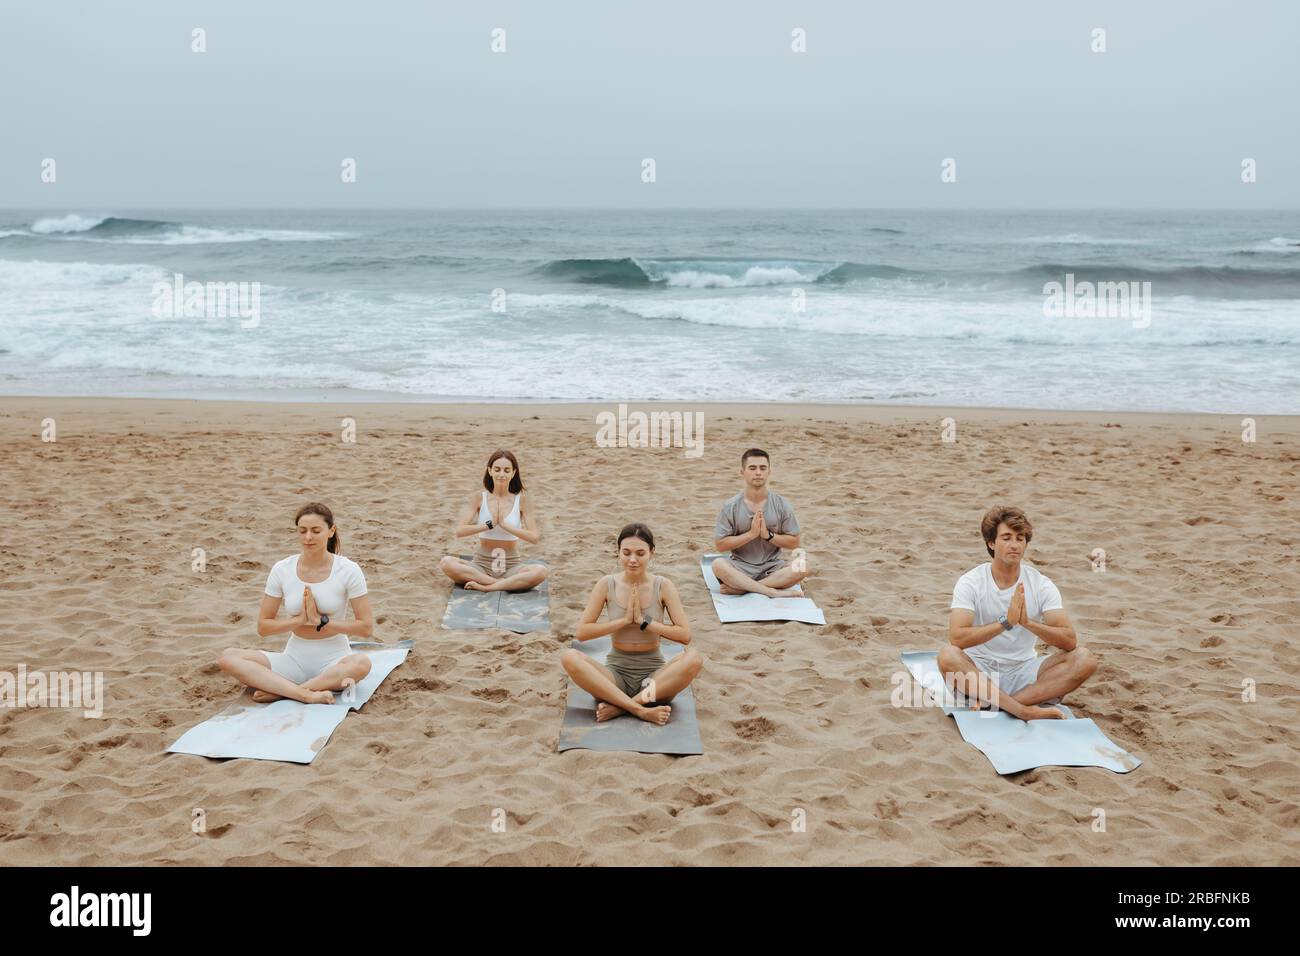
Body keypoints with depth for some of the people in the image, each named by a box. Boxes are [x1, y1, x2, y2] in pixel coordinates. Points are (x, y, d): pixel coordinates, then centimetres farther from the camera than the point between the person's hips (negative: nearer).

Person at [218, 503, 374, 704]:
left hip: (334, 659, -2)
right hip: (294, 659, 2)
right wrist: (300, 620, -12)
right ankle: (306, 694, -33)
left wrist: (322, 621, -14)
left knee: (362, 663, -37)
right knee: (229, 657, -20)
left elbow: (366, 627, -7)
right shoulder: (282, 570, -1)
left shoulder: (348, 570, -7)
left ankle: (279, 691, -26)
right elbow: (263, 627, 4)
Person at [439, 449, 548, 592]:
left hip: (510, 568, -1)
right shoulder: (479, 498, 0)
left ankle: (485, 587, -25)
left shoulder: (522, 500, -2)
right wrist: (489, 524, -18)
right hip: (481, 565, 1)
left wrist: (505, 525, -17)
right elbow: (459, 532, -8)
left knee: (540, 571, -31)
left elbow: (534, 538, -9)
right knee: (446, 563, -27)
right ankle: (508, 584, -24)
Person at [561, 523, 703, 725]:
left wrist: (645, 622, -15)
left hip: (653, 675, 0)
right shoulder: (607, 584, -3)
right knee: (570, 657, -28)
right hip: (616, 672, 0)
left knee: (694, 658, -30)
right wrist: (625, 620, -14)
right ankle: (641, 710, -32)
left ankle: (619, 706, -27)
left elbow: (685, 635, -9)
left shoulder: (663, 586, -4)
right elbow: (581, 632, -7)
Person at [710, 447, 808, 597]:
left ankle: (740, 587, -25)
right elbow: (719, 545, -7)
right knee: (718, 565, -34)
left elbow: (794, 542, 3)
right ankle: (773, 592, -31)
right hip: (740, 566, -2)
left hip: (771, 566, 2)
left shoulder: (781, 505, 0)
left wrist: (768, 535, -13)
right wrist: (751, 534, -16)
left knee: (802, 569, -28)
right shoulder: (731, 506, -4)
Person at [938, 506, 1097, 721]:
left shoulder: (1041, 585, -2)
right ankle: (1024, 710, -32)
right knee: (948, 657, -35)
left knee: (1085, 659, -20)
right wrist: (1005, 622, -31)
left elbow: (1069, 640, -12)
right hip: (978, 670, -3)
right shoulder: (970, 582, -9)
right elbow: (956, 638, -23)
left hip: (1022, 671, 3)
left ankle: (994, 702, -28)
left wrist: (1028, 622, -28)